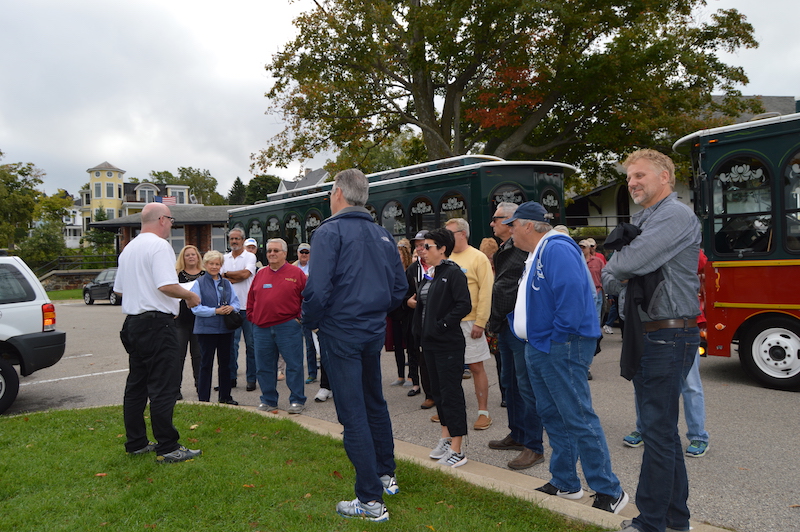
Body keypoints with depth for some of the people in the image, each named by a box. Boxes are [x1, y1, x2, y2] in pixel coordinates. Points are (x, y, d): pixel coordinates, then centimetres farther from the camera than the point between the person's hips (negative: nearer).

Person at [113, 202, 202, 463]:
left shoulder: (128, 248, 17)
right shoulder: (159, 245, -12)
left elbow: (119, 289, 23)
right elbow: (167, 286, -23)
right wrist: (190, 296, -8)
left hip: (132, 323, 10)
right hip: (157, 324, -10)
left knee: (136, 385, 14)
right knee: (163, 389, -6)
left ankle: (136, 442, 23)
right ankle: (167, 448, -1)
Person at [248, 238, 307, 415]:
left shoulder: (296, 273, 0)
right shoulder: (260, 274, 13)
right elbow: (251, 299, 19)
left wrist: (300, 317, -4)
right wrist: (252, 317, 10)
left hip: (288, 327, -4)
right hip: (262, 328, 4)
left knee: (294, 365, 0)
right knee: (264, 367, 9)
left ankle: (297, 401, 11)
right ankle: (268, 401, 22)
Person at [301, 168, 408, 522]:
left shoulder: (330, 232, -12)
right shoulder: (383, 235, 8)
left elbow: (317, 289, -21)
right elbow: (400, 288, 9)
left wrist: (311, 321, -4)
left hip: (341, 333, -7)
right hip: (374, 331, 7)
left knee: (353, 414, -1)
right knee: (375, 403, 22)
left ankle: (371, 500, 3)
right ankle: (386, 475, 35)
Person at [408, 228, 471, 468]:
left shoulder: (453, 273, -14)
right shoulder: (429, 274, 13)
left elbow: (464, 305, -21)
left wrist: (442, 324, -20)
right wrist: (415, 301, 2)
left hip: (449, 344, -9)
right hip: (430, 342, 9)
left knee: (451, 393, -3)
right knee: (437, 390, 17)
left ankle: (457, 450, 4)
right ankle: (446, 437, 31)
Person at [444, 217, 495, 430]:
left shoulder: (478, 257, -5)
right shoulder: (446, 259, 11)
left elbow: (486, 292, -10)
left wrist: (480, 322, -15)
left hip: (469, 322, -5)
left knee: (476, 366, 0)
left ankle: (483, 411, 10)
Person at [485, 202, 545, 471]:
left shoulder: (524, 248, -15)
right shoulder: (504, 250, 16)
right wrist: (495, 320, 17)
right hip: (505, 326, 11)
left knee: (526, 385, -5)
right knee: (510, 381, 18)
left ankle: (534, 447, 3)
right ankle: (517, 434, 32)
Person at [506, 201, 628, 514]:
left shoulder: (556, 249, -16)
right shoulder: (534, 255, 17)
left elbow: (571, 293, -26)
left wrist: (556, 337, -21)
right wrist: (524, 332, 13)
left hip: (560, 350, -11)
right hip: (538, 348, 11)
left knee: (578, 419, -6)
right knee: (552, 416, 15)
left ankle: (609, 492, 4)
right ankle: (565, 483, 27)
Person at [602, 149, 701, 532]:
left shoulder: (676, 216, -12)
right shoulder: (641, 221, 18)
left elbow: (630, 263, -23)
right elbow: (611, 280, 16)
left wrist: (613, 266, -2)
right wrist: (614, 277, -7)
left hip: (668, 336, -10)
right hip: (644, 336, 10)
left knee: (658, 431, -3)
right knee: (661, 428, 16)